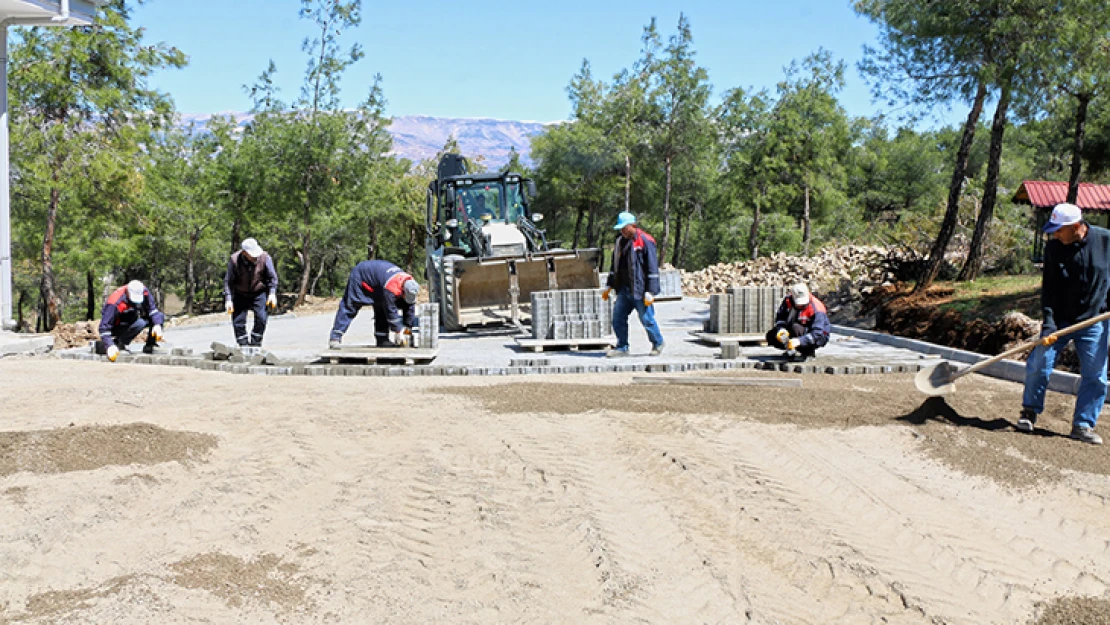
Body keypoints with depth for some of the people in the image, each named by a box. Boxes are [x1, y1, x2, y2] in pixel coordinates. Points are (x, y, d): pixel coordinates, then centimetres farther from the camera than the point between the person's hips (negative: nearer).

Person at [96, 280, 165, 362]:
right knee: (140, 323, -36)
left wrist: (157, 325, -37)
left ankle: (149, 345, -3)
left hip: (132, 320, 6)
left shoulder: (144, 293, -17)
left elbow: (153, 309, -18)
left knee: (160, 317, -11)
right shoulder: (115, 302, -32)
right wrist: (110, 346, -43)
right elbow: (104, 326, -32)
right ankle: (118, 343, -19)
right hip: (117, 328, -6)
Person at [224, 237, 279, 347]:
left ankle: (255, 344, 0)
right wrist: (228, 299, -16)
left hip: (259, 293, 0)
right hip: (240, 294, 0)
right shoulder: (234, 260, -19)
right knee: (238, 321, -5)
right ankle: (243, 345, 8)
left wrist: (272, 293, -14)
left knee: (261, 317, -13)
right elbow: (228, 281, -11)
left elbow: (272, 277, -5)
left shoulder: (264, 258, -17)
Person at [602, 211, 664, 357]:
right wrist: (608, 286, 21)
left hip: (639, 290, -7)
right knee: (618, 318, 4)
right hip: (624, 290, 7)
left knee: (647, 319, 1)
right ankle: (622, 347, 15)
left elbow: (652, 268, -12)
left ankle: (658, 344, 22)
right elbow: (615, 266, 23)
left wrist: (650, 292, -16)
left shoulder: (645, 241, -10)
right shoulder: (621, 241, 13)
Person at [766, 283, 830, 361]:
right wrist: (781, 330, -32)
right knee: (771, 336, -11)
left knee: (796, 328, -35)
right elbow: (780, 317, -9)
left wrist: (799, 341, -50)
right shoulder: (788, 301, -14)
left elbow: (817, 334, -35)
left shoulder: (816, 309, -30)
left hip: (819, 338, -5)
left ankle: (809, 352, -13)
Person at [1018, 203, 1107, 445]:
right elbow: (1049, 289, -10)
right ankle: (1030, 411, 14)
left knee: (1095, 375, 0)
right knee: (1038, 364, -7)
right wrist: (1048, 324, -19)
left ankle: (1083, 425, 12)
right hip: (1060, 320, 0)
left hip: (1095, 321, 0)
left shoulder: (1105, 240, -10)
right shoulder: (1053, 248, -9)